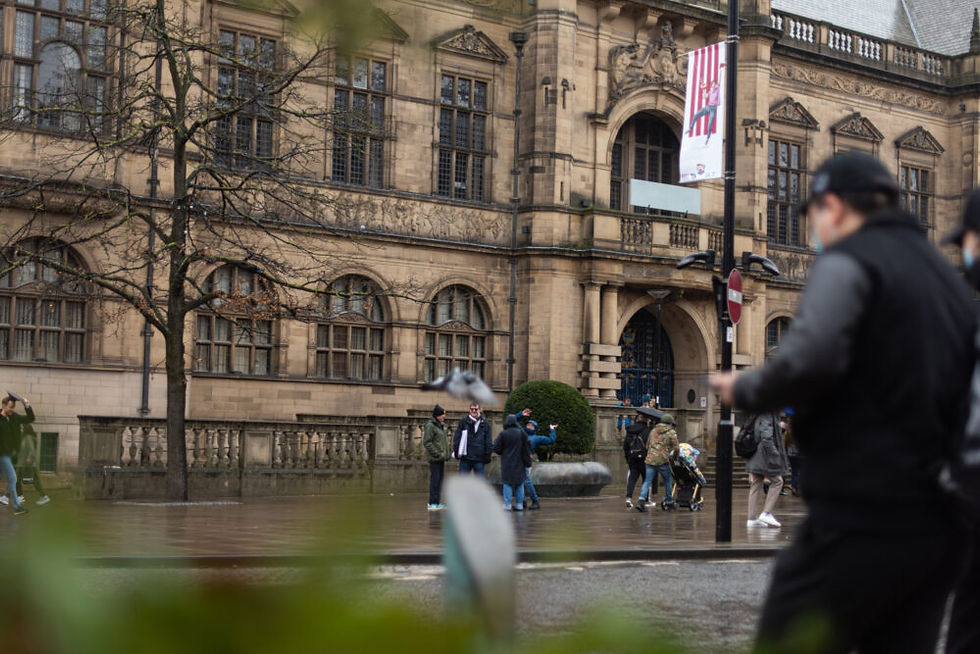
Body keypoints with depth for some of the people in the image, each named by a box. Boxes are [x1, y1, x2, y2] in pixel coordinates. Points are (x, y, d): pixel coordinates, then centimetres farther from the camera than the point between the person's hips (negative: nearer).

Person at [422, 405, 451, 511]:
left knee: (439, 480, 11)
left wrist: (447, 454, 16)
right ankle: (432, 504, -6)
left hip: (441, 458, 9)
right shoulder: (430, 426, -11)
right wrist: (436, 454, -18)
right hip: (435, 458, -9)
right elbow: (427, 442, -17)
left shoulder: (441, 425, 18)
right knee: (435, 480, -8)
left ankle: (437, 502, 17)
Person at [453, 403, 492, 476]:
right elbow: (457, 437, 4)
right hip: (465, 457, 0)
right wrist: (456, 452, -4)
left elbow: (488, 440, 7)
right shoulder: (463, 421, 5)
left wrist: (488, 454, 0)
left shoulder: (484, 423, 6)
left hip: (479, 458, 0)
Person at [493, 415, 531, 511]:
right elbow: (527, 446, -2)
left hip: (507, 462, -3)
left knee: (507, 483, 2)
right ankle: (519, 504, 11)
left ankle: (507, 504, -2)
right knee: (519, 483, 11)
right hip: (519, 463, 3)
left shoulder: (503, 434, -11)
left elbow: (496, 448, -9)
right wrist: (528, 456, 11)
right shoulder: (521, 433, -3)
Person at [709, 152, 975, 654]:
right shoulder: (947, 277, 17)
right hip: (939, 526, 8)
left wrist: (744, 391, -4)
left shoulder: (849, 261, -6)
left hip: (860, 518, -8)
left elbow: (808, 360, -23)